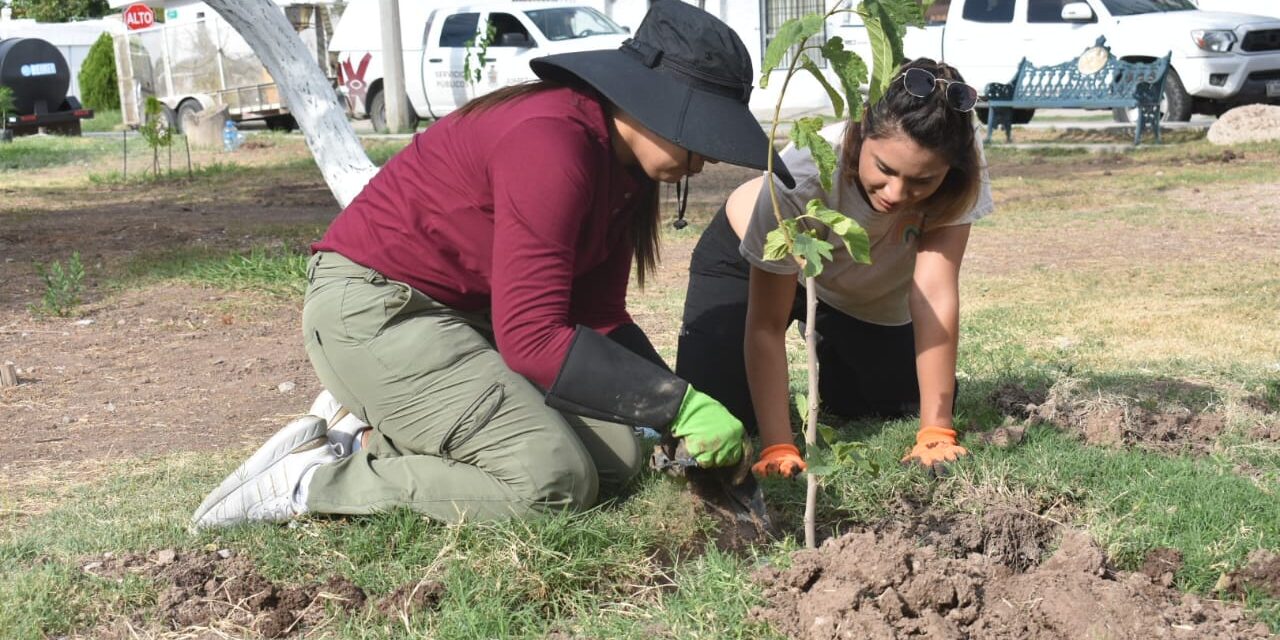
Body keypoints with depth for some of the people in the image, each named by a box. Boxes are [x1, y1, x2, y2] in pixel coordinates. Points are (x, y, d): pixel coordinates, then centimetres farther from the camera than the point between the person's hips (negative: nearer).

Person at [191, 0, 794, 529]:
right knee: (556, 480, -19)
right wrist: (679, 405, -26)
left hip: (465, 314, 10)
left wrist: (690, 416, -9)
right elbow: (534, 338, -28)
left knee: (617, 455, -1)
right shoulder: (551, 143, -26)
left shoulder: (623, 165, 4)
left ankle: (374, 428, 3)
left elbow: (601, 320, 4)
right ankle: (311, 478, -9)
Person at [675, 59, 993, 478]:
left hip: (868, 294, 3)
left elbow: (937, 296, -35)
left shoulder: (959, 173, -34)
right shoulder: (801, 176, -40)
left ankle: (835, 368, 27)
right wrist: (778, 449, -40)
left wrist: (937, 432, -40)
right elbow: (766, 325, -34)